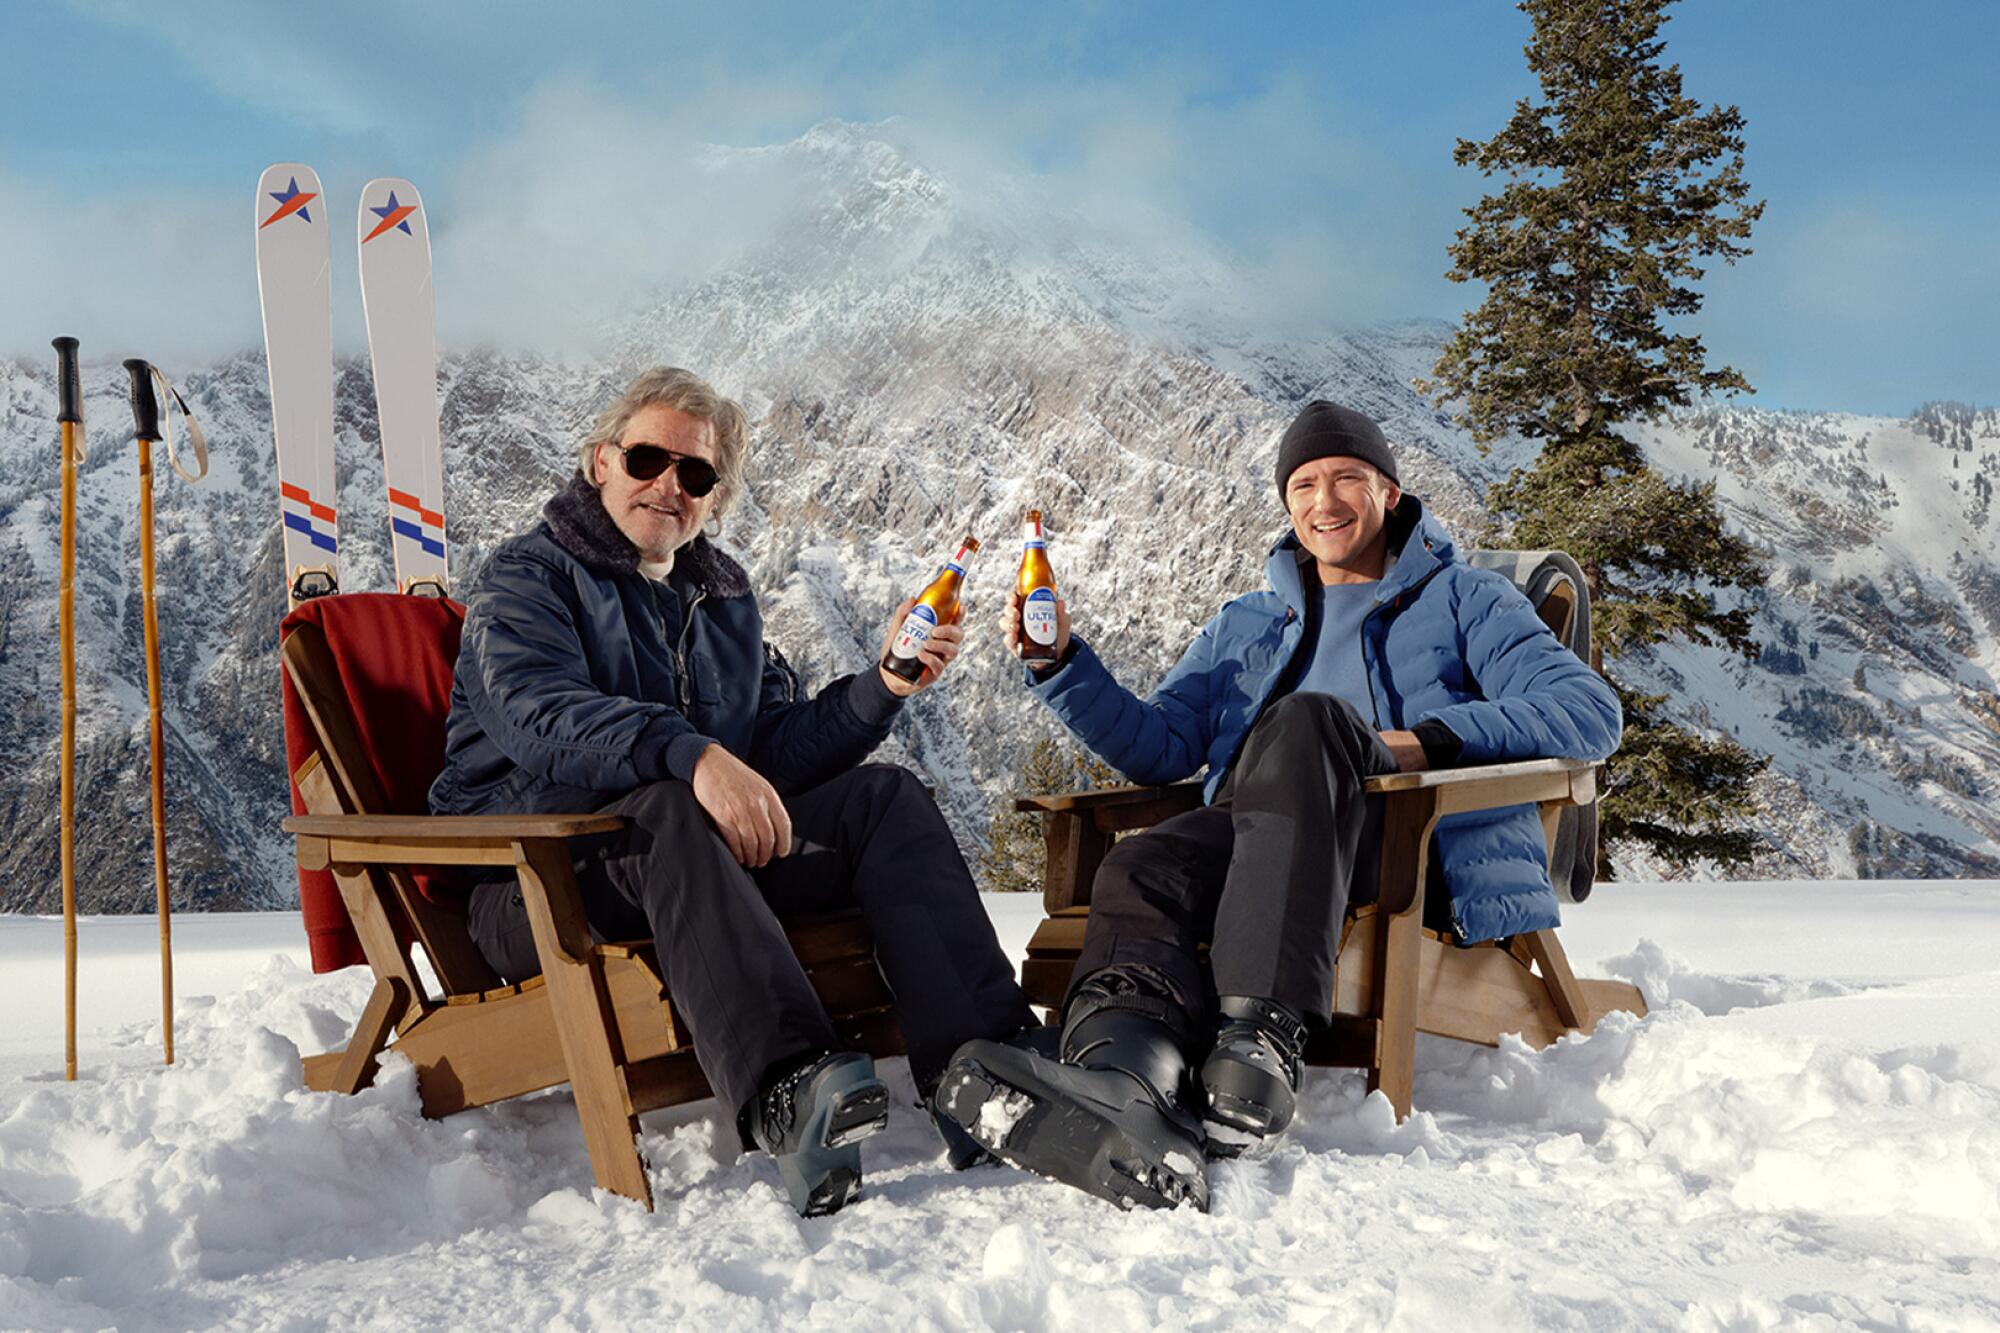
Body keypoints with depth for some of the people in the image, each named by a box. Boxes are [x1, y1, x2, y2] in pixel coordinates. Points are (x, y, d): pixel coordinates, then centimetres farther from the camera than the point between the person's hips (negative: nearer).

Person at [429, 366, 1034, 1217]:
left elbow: (776, 750, 12)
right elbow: (543, 719, -23)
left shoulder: (722, 597, 19)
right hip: (529, 878, -6)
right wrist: (693, 755, -39)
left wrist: (882, 688, -4)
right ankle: (786, 1096, -58)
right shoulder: (528, 579, -2)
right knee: (665, 810, -38)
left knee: (886, 798, -14)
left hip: (707, 853, 6)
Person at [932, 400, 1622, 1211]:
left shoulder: (1464, 601, 21)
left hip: (1419, 847, -3)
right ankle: (1123, 1084, -64)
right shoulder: (1244, 629, 32)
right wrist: (1062, 664, 5)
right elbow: (1159, 750, 21)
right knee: (1139, 871, -30)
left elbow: (1591, 711, 6)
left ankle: (1260, 1046, -49)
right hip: (1256, 838, 3)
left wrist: (1432, 738, -9)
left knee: (1305, 719, -34)